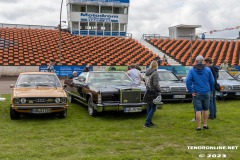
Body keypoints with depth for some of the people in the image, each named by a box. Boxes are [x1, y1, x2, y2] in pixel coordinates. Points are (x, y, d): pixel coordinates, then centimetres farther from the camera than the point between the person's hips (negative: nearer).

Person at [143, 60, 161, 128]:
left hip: (148, 92, 8)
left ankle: (149, 122, 26)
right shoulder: (155, 73, -18)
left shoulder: (148, 72, 6)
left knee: (149, 108, 16)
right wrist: (159, 90, -6)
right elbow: (155, 84, -20)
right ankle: (147, 123, -4)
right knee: (153, 108, -1)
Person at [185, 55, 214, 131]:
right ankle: (205, 125, 20)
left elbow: (187, 81, -13)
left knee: (198, 110, 2)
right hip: (206, 93, 1)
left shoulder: (192, 70, -4)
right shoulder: (208, 70, -1)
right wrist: (210, 90, 16)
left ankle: (198, 126, 3)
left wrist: (191, 91, -7)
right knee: (205, 109, 14)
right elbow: (212, 81, 2)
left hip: (197, 93, -1)